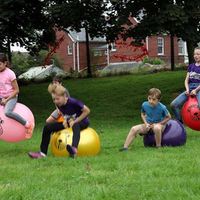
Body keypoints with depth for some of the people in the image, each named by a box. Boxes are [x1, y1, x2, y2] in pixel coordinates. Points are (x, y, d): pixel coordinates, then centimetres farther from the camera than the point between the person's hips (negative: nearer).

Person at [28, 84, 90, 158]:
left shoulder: (73, 102, -28)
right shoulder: (59, 105, -7)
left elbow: (87, 111, -23)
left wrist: (75, 121, -23)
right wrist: (65, 120, -9)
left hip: (81, 121, -7)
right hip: (69, 122, 7)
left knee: (75, 126, -45)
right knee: (48, 127, -6)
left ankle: (74, 149, -68)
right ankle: (43, 152, -4)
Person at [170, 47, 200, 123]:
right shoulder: (191, 66, 17)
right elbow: (186, 80, 13)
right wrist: (187, 89, -4)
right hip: (190, 88, 6)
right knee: (173, 104, -9)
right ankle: (180, 122, 7)